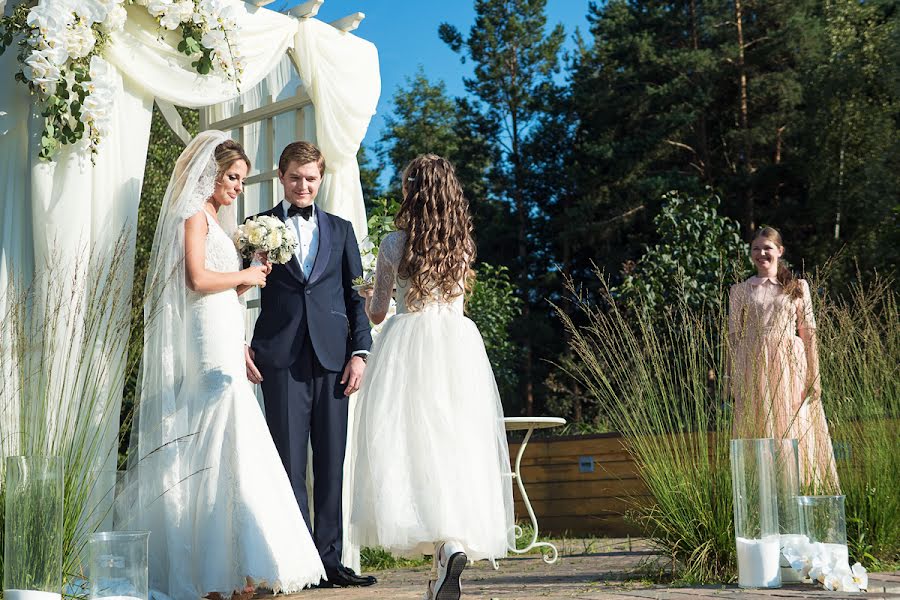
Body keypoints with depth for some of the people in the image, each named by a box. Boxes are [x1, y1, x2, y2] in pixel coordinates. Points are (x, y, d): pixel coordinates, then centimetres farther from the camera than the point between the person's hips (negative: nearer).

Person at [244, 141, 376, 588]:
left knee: (331, 464, 4)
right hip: (282, 358, -2)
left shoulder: (340, 229, 16)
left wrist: (359, 351, 3)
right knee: (290, 464, -3)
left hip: (332, 358, 2)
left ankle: (330, 559, 9)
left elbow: (356, 296, 13)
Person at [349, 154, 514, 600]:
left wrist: (366, 297, 29)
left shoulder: (395, 243, -1)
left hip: (408, 346, -3)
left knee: (413, 444, -4)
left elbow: (377, 313, 6)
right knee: (457, 444, 5)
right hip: (459, 346, 3)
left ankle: (449, 548, -19)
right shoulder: (463, 244, 9)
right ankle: (458, 539, 1)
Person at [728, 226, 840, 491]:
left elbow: (809, 334, 7)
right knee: (758, 433, -1)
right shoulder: (740, 291, 9)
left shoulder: (798, 287, 9)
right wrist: (734, 379, -1)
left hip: (790, 367, 0)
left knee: (794, 432, -1)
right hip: (754, 368, 0)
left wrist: (814, 376, 0)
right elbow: (733, 337, 6)